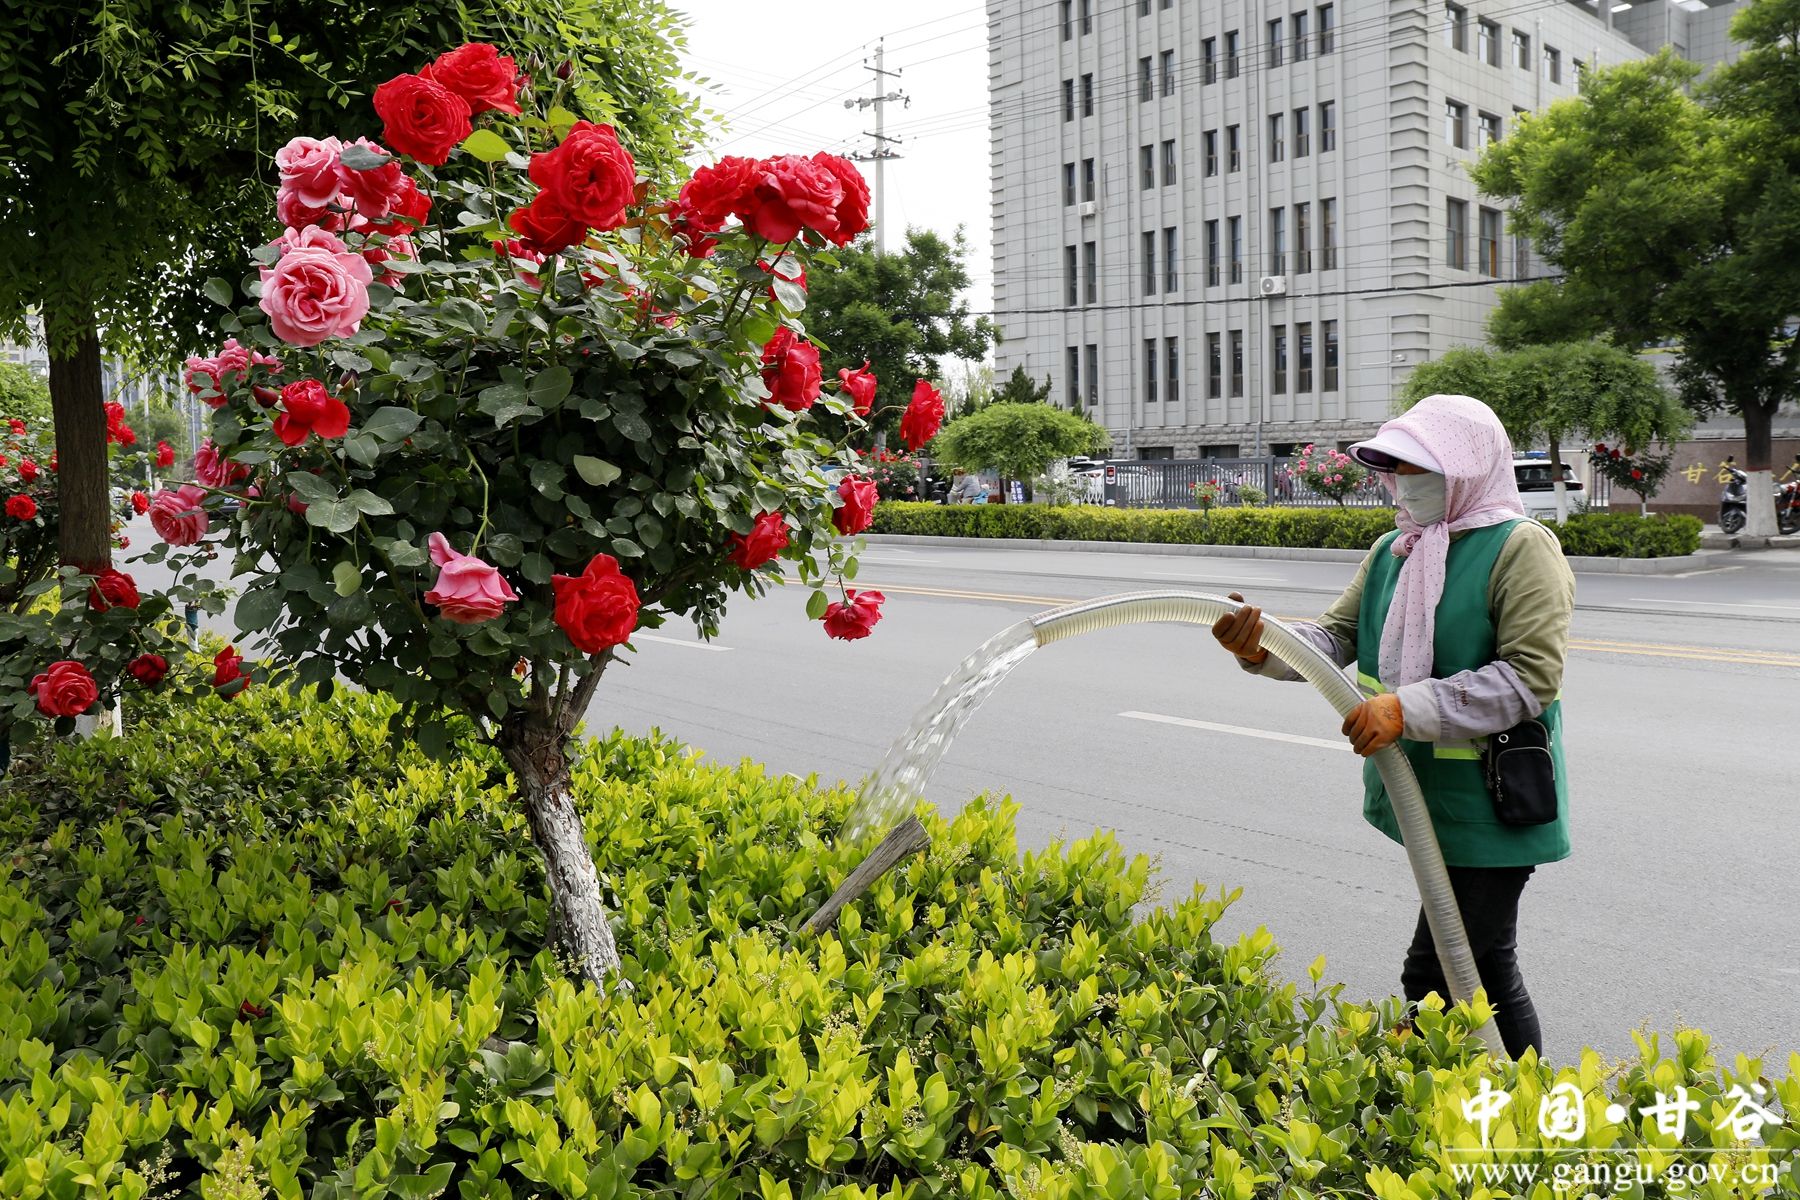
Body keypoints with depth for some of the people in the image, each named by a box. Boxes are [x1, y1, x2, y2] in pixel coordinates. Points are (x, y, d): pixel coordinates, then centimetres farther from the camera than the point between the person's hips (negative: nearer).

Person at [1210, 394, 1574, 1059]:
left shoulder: (1521, 549, -12)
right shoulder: (1391, 552, 12)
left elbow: (1531, 676, -21)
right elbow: (1338, 636, 4)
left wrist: (1407, 709, -28)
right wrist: (1263, 646, -17)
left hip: (1491, 804, -8)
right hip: (1428, 798, 8)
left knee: (1435, 971, -8)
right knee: (1483, 962, 20)